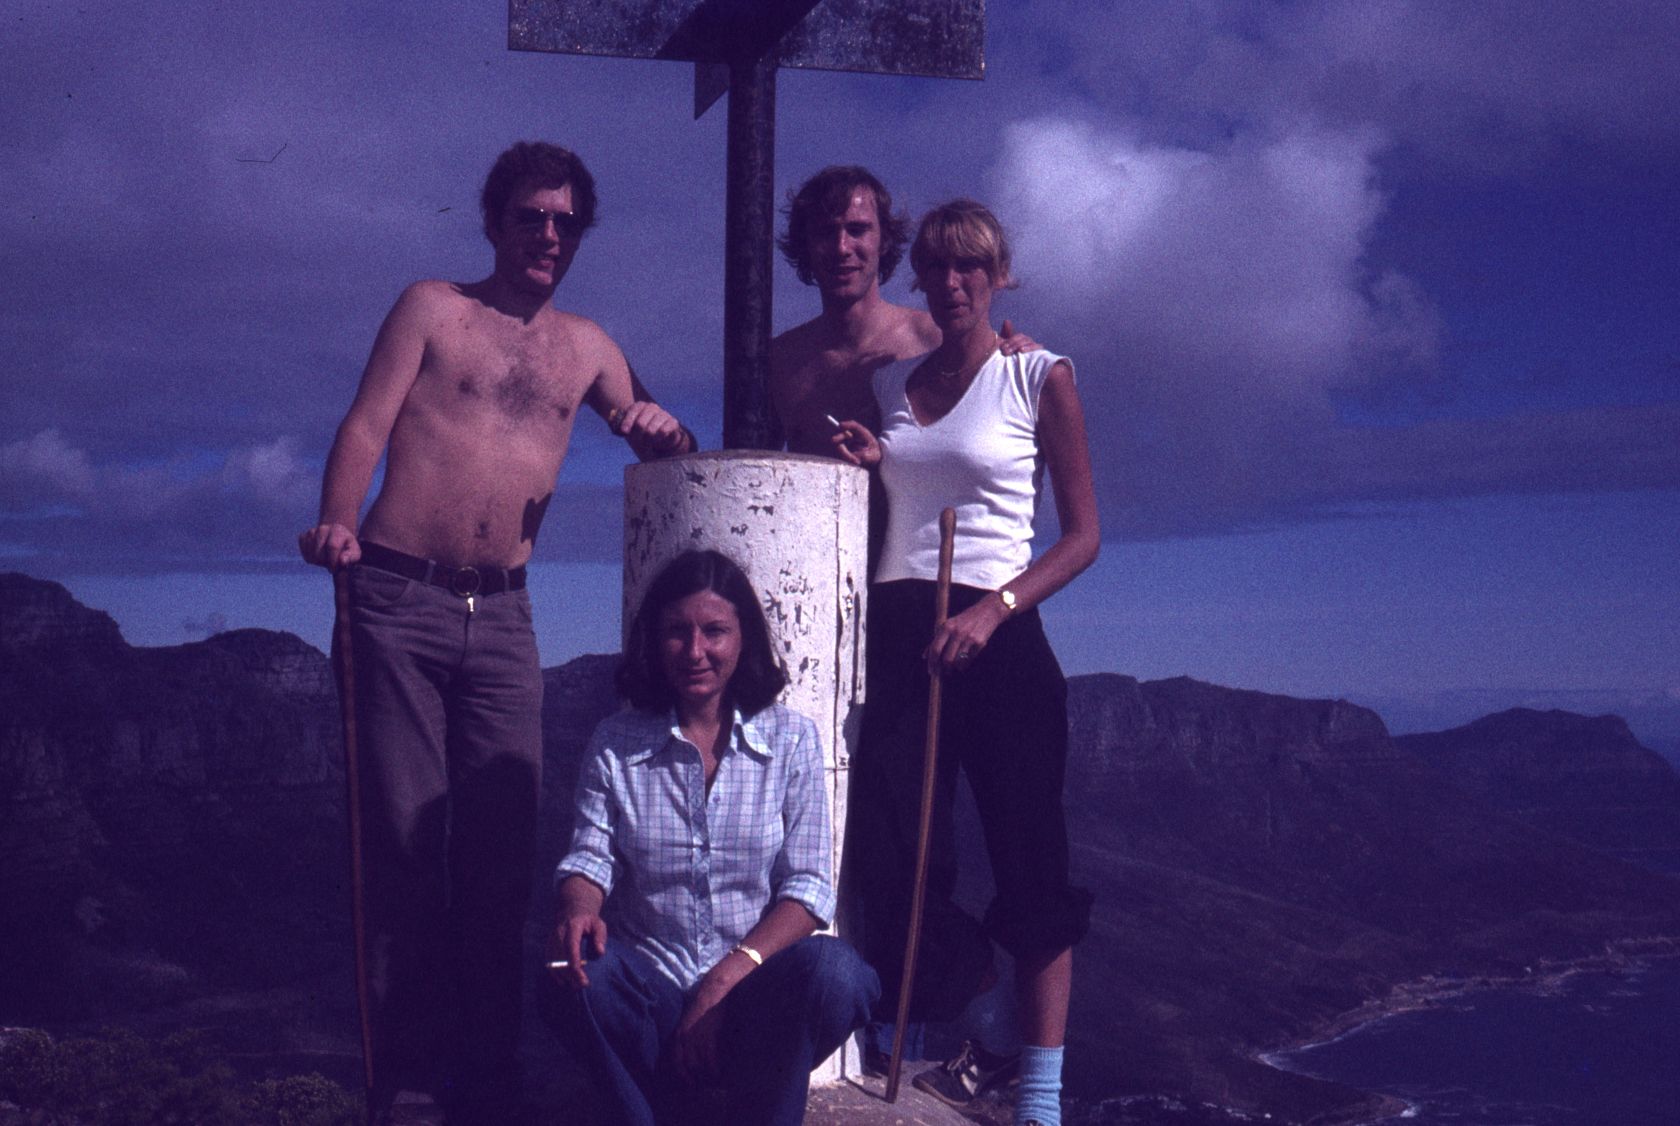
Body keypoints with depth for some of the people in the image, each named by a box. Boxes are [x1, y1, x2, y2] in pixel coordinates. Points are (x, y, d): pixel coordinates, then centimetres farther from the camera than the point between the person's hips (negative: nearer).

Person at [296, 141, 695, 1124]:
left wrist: (665, 433, -1)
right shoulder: (433, 307, 7)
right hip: (398, 598, -3)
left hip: (501, 614, 3)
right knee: (404, 830, -3)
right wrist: (338, 520, -21)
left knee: (505, 837, -1)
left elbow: (665, 448, 24)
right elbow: (367, 424, -2)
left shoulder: (586, 346, 18)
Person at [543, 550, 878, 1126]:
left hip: (753, 997, -1)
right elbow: (591, 855, 1)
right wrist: (578, 908, -24)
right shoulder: (615, 743, 8)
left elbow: (809, 885, -2)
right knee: (575, 974, -31)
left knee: (832, 969, -32)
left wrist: (733, 970, -18)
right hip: (651, 988, 1)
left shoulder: (790, 738, 4)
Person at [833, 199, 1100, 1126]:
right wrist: (862, 465, 3)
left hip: (997, 635, -4)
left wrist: (994, 609, -15)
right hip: (896, 630, 5)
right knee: (890, 856, -3)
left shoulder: (1040, 378, 2)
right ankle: (984, 1040, 17)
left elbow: (1083, 536, -1)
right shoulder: (889, 385, 15)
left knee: (1029, 861, -4)